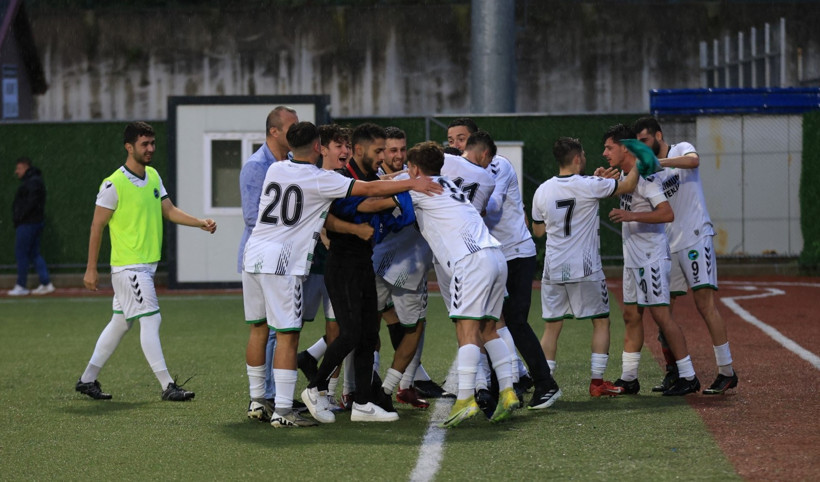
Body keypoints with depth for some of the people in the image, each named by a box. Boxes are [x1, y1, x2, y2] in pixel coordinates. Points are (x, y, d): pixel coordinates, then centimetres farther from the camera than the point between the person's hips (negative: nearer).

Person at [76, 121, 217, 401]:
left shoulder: (153, 176, 11)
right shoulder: (114, 184, -13)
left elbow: (169, 211, 13)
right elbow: (97, 226, -9)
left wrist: (200, 223, -3)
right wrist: (91, 269, -9)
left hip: (147, 263, 8)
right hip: (127, 265, -8)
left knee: (120, 323, 13)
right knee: (150, 320, -10)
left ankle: (87, 380, 22)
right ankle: (167, 386, -8)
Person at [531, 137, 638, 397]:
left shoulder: (542, 191, 3)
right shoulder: (589, 186, -11)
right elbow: (628, 185, 0)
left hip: (553, 270, 4)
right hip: (585, 268, -4)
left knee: (552, 326, 9)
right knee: (601, 321, 10)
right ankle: (597, 381, 8)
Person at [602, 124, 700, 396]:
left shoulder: (644, 176, -17)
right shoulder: (624, 175, 12)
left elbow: (667, 213, -26)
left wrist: (631, 215, -30)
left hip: (651, 257, -10)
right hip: (632, 258, 10)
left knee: (660, 313, -9)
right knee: (631, 315, 11)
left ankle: (688, 376, -4)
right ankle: (628, 379, 17)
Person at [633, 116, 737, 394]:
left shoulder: (681, 150, 1)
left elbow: (693, 161, -23)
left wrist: (656, 162, -32)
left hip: (695, 238, -7)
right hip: (667, 246, 7)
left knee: (704, 303, -13)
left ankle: (727, 372, -11)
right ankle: (673, 372, 15)